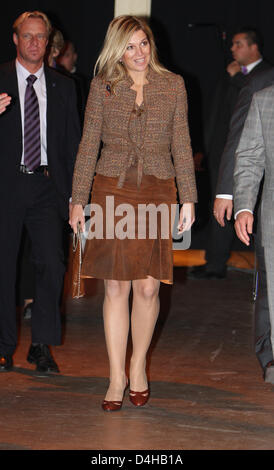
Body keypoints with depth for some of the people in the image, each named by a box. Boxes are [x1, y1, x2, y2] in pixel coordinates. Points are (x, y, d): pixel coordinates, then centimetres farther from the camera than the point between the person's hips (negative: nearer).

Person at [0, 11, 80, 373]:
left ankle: (42, 345, 6)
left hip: (46, 185, 2)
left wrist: (74, 192, 5)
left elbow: (73, 142, 13)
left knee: (51, 263, -6)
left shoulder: (62, 86, 11)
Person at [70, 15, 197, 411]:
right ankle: (117, 375, 8)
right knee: (115, 287, -1)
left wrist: (188, 199, 3)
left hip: (157, 191, 1)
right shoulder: (102, 86, 4)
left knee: (148, 287, 0)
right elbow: (89, 144, 5)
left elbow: (181, 145, 8)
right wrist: (78, 200, 2)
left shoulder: (173, 85, 6)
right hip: (112, 189, 0)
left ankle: (139, 367, 19)